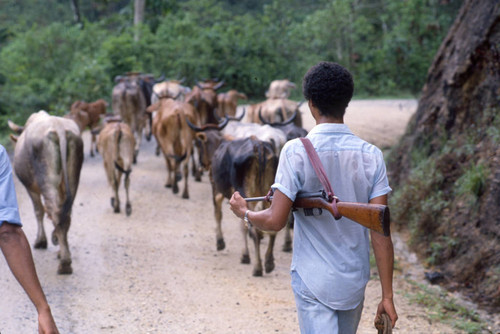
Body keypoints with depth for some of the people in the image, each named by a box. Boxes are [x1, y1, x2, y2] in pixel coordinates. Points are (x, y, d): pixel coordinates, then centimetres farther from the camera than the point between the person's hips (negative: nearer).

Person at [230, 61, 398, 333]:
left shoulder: (296, 152, -13)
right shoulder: (371, 156, -4)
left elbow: (275, 221, -14)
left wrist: (244, 213, 9)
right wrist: (387, 296, -1)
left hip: (313, 282, -4)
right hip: (354, 282, 4)